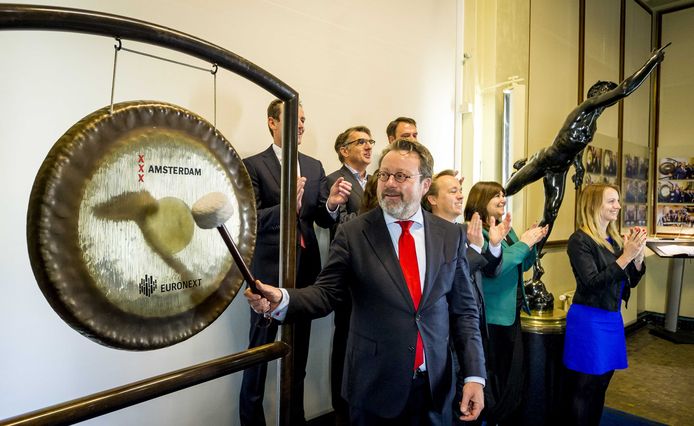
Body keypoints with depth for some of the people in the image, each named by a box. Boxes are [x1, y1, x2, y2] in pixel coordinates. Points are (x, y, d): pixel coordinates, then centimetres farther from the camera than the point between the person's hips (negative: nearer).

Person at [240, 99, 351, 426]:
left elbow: (322, 220, 6)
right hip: (270, 269, -5)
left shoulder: (314, 166, 10)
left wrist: (331, 204, -16)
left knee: (299, 350, 17)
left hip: (306, 268, 5)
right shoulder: (253, 165, -5)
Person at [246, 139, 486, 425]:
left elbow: (464, 310, 1)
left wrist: (475, 375, -5)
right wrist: (281, 300, -28)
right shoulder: (352, 234, -7)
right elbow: (326, 293, -9)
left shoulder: (451, 235, 0)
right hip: (374, 386, -2)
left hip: (434, 386, 2)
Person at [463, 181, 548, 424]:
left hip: (512, 313, 8)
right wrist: (523, 243, -21)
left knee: (514, 375, 17)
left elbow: (524, 265, 16)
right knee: (493, 378, 5)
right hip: (491, 316, -8)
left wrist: (533, 243, -1)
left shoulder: (507, 230, 10)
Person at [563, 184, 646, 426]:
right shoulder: (580, 240, -15)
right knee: (584, 387, 3)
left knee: (601, 383, 18)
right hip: (588, 320, -8)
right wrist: (626, 256, -24)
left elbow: (631, 281, 10)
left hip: (612, 318, 8)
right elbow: (593, 283, -21)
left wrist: (638, 254, -6)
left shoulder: (615, 239, 7)